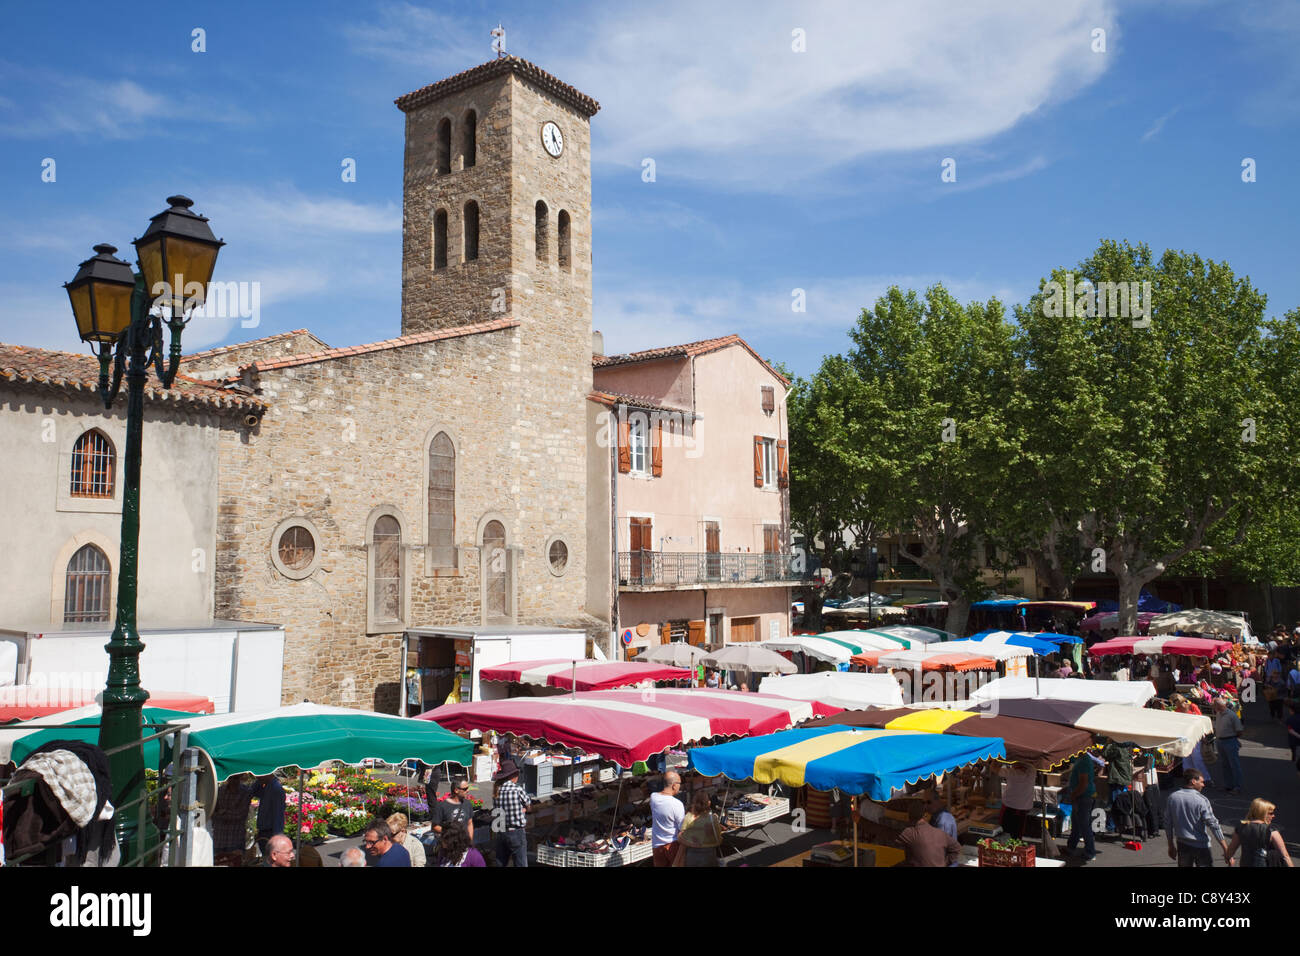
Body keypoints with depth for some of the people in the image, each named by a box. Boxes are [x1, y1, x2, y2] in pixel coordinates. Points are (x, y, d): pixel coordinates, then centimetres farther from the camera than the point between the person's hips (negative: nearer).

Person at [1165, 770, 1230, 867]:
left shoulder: (1172, 798, -1)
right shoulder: (1201, 800, -15)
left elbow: (1168, 824, 5)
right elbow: (1214, 825, -17)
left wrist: (1171, 846, 15)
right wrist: (1226, 850, -14)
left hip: (1182, 845, 4)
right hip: (1201, 846, -4)